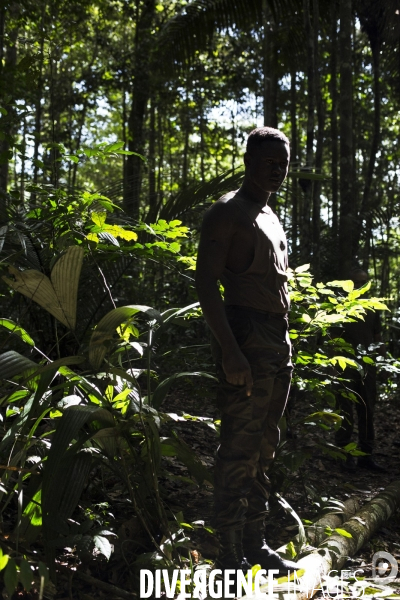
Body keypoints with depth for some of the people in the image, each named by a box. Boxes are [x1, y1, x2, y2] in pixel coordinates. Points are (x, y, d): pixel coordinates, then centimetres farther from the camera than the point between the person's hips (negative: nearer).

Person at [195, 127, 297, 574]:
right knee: (239, 450, -7)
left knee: (263, 450, 13)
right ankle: (230, 555, 2)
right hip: (246, 339, -9)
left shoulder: (271, 218, 22)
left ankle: (256, 547, 23)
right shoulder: (227, 213, -5)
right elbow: (205, 282, -15)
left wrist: (284, 349, 19)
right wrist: (229, 351, -23)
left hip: (278, 342, 9)